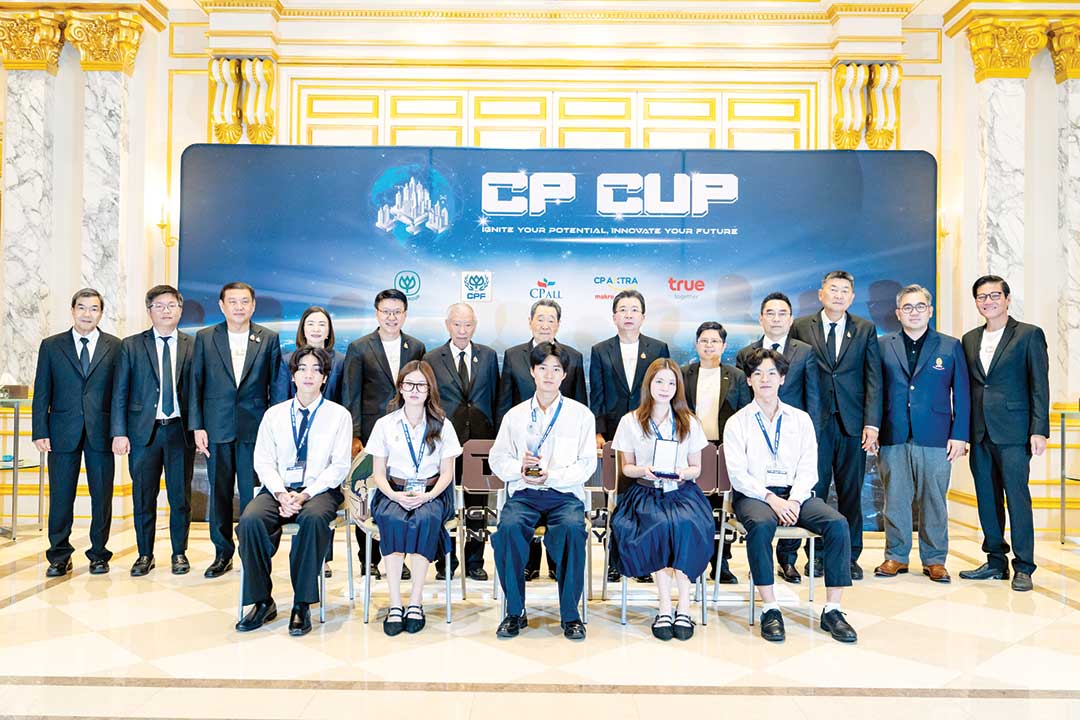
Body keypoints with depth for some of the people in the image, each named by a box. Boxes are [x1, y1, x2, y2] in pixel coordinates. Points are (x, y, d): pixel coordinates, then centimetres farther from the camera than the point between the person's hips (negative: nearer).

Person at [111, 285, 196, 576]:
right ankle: (145, 554, 22)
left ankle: (179, 553, 21)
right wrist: (119, 432, -4)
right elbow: (120, 392, 2)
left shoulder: (193, 346, 5)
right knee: (143, 495, 7)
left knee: (181, 495, 6)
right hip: (144, 430, 0)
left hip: (180, 430, 0)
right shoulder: (131, 345, 5)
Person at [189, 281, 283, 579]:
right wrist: (197, 426, -1)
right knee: (219, 493, 10)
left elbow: (275, 386, 4)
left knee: (252, 493, 1)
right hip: (217, 428, 2)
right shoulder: (204, 338, 6)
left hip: (255, 428, -1)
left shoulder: (269, 339, 3)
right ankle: (222, 554, 22)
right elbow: (196, 384, 5)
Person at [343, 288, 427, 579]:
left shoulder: (417, 348, 10)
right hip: (372, 432, -2)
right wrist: (354, 436, -5)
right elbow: (351, 396, 1)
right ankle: (369, 559, 15)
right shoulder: (359, 348, 3)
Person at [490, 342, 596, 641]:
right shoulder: (515, 415, 14)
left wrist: (551, 476, -13)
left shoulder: (581, 414, 8)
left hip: (565, 493, -1)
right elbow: (497, 458, 12)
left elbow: (587, 464, 2)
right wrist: (520, 467, -10)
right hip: (524, 492, 2)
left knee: (572, 529, -34)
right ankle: (515, 611, -14)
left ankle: (570, 614, -17)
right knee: (508, 526, -31)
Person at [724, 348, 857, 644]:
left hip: (796, 494, 3)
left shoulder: (801, 419, 14)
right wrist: (772, 499, -17)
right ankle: (770, 610, -27)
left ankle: (832, 610, -17)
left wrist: (794, 500, -12)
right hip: (753, 494, -3)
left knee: (838, 523, -24)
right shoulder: (737, 422, 6)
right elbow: (738, 474, -3)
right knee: (761, 524, -36)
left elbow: (808, 468, 6)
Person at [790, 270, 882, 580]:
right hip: (814, 422, -1)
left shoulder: (866, 329, 8)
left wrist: (872, 423, -5)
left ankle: (850, 556, 19)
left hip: (852, 422, 1)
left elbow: (873, 379, 4)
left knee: (851, 492, 7)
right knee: (814, 490, 3)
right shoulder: (801, 327, 5)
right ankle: (817, 555, 15)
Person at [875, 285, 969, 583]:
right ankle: (896, 556, 17)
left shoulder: (951, 346, 8)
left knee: (934, 501, 5)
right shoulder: (883, 346, 8)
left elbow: (961, 394, 6)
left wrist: (959, 435, -1)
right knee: (895, 500, 5)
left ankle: (934, 559, 18)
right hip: (893, 437, 1)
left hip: (935, 438, 0)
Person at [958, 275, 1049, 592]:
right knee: (987, 498, 10)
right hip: (980, 434, 5)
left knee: (1017, 497, -3)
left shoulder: (1029, 334, 0)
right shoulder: (970, 339, 14)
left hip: (1012, 432, -5)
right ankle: (996, 562, 21)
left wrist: (1039, 430, -11)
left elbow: (1040, 386, -5)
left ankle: (1023, 567, 8)